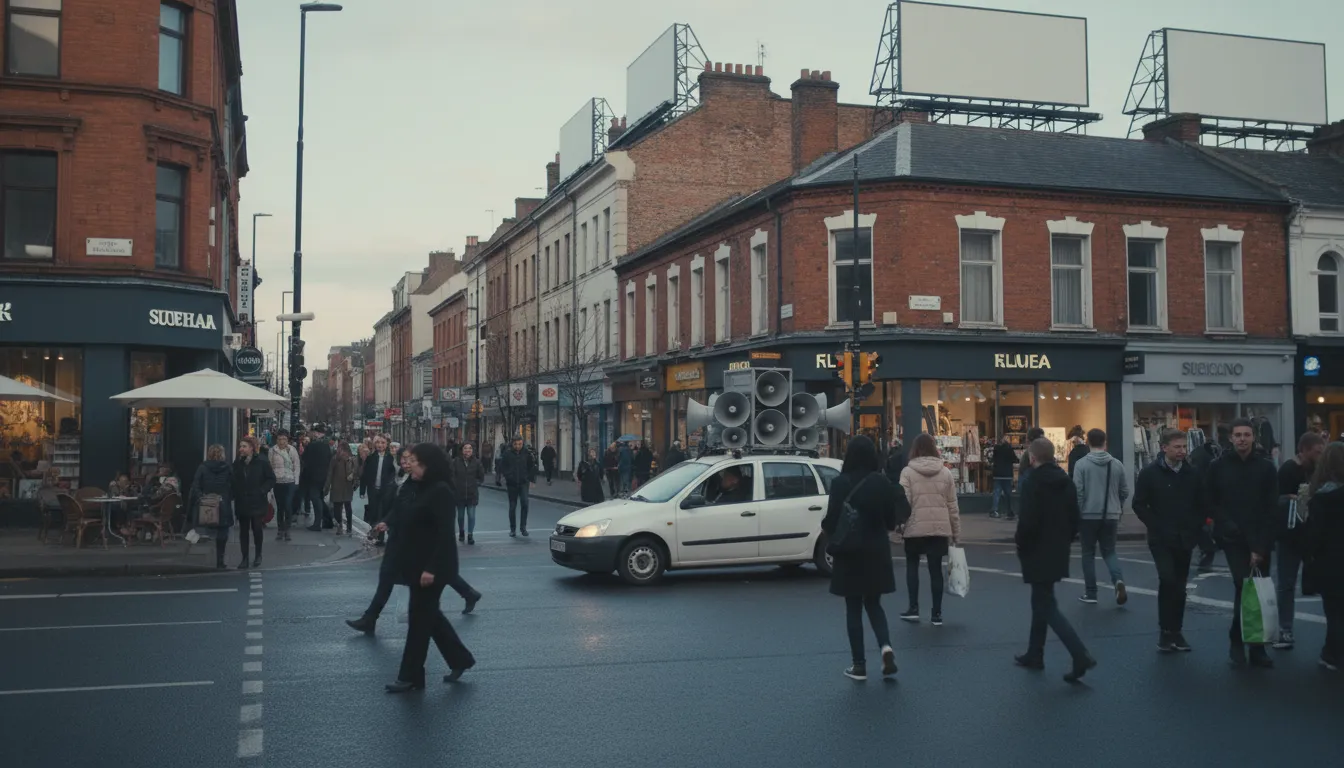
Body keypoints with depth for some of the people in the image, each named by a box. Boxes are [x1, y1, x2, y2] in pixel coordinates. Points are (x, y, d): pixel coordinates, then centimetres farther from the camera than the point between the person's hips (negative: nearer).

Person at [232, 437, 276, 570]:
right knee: (243, 530, 5)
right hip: (241, 503, 3)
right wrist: (234, 494, -2)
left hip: (257, 502, -3)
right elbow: (233, 482, 12)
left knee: (257, 528, -2)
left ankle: (258, 556, 19)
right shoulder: (237, 464, 6)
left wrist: (262, 491, -13)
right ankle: (245, 559, 11)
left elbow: (271, 479, -2)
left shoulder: (262, 463, -5)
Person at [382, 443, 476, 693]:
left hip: (432, 566, -10)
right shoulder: (420, 489, 11)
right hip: (418, 564, 10)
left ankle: (411, 676, 8)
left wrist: (432, 568, -25)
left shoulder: (440, 491, -18)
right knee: (429, 614, 16)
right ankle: (460, 659, 27)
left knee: (420, 617, -2)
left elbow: (445, 533, -22)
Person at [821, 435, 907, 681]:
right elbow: (891, 521, 1)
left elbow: (832, 521, -13)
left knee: (854, 608, 7)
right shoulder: (882, 482, -4)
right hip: (877, 552, 3)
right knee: (873, 603, 17)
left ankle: (859, 665, 9)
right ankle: (886, 647, -6)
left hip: (850, 554, -3)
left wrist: (825, 525, 10)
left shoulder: (841, 483, -13)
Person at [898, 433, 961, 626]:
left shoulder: (908, 472, -5)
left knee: (912, 565, 16)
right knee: (936, 569, 8)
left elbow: (904, 501, -10)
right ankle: (937, 613, 10)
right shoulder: (945, 472, 4)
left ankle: (914, 609, 12)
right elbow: (952, 505, 6)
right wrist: (956, 532, 13)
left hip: (915, 527, -2)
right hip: (940, 528, 2)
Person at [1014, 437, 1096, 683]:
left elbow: (1028, 523, -22)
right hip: (1058, 552, 8)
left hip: (1038, 553, -8)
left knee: (1047, 607, -5)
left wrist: (1019, 542, -5)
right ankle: (1035, 655, 29)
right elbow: (1075, 519, 9)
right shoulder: (1066, 481, 7)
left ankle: (1081, 656, -16)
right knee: (1041, 602, 20)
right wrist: (1064, 540, 17)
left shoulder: (1033, 484, -18)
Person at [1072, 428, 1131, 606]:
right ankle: (1119, 580, -12)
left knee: (1088, 554, 10)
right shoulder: (1117, 464, 2)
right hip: (1111, 516, 3)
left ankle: (1091, 593, 12)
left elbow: (1077, 492, -12)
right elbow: (1125, 491, 7)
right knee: (1109, 552, 14)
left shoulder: (1082, 464, -9)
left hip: (1088, 516, -3)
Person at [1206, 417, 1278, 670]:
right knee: (1244, 587, -12)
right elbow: (1211, 501, 6)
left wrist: (1261, 547, -11)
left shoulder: (1266, 468, -1)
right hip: (1233, 538, -1)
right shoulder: (1218, 466, -1)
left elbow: (1271, 510, -4)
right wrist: (1226, 523, -9)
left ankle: (1257, 646, 14)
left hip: (1260, 540, 2)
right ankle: (1237, 642, 2)